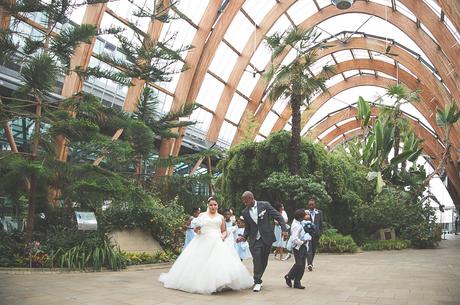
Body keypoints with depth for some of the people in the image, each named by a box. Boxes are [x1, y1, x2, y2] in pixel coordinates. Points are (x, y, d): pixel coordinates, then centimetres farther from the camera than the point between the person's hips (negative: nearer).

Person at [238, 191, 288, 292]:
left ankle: (258, 279, 27)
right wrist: (244, 237, -7)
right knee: (257, 260, -10)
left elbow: (278, 216, -5)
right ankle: (257, 283, 0)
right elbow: (247, 228, 11)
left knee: (264, 261, 8)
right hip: (254, 240, 1)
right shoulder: (245, 212, 3)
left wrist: (284, 229, -15)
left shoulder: (265, 205, -5)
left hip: (266, 238, 0)